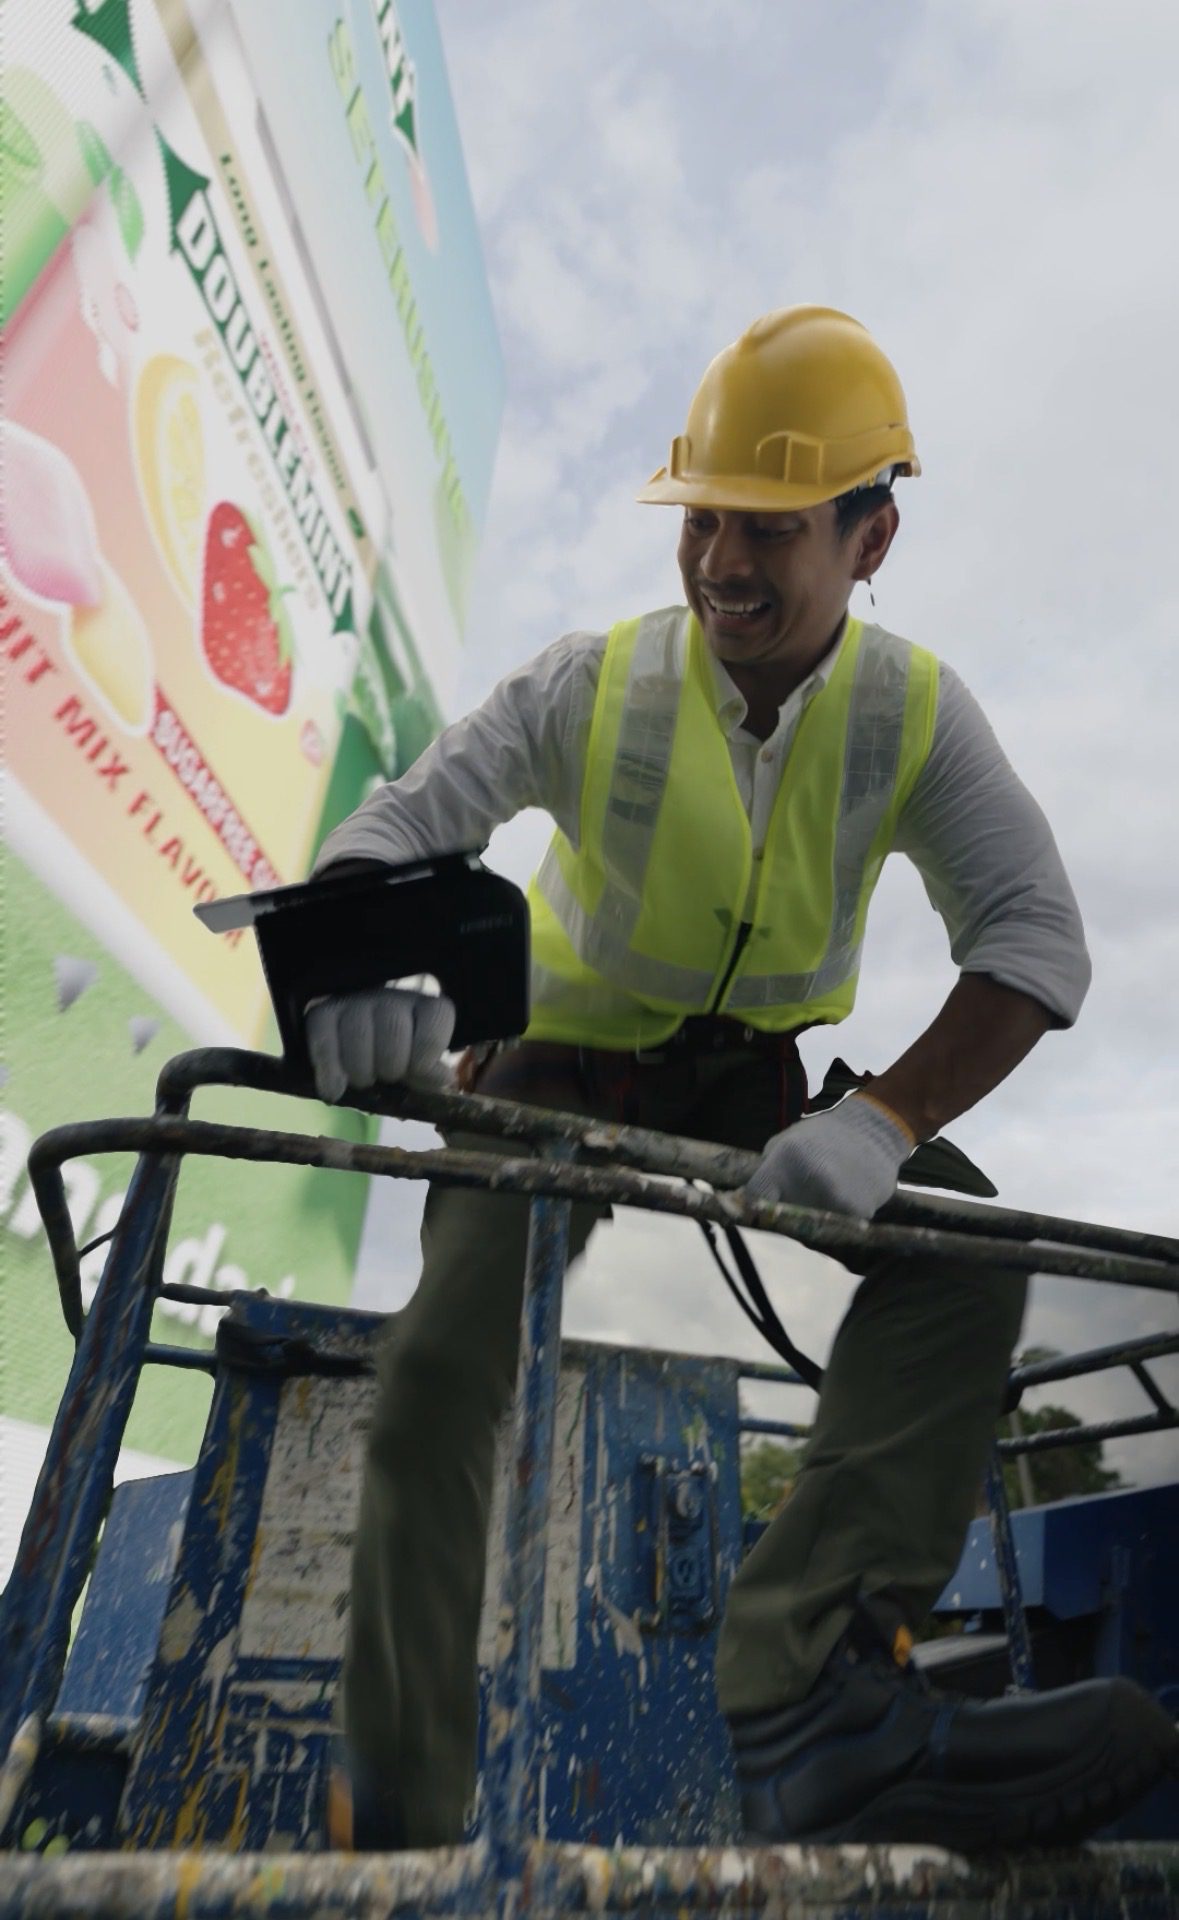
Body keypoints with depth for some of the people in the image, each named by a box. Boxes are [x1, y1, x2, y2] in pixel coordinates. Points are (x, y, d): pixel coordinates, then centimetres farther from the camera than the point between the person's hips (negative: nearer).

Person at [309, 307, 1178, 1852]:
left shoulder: (916, 713, -10)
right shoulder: (593, 686, -13)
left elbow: (1036, 939, -17)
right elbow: (396, 824, -16)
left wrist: (887, 1120, -32)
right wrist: (362, 967, -39)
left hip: (752, 1079, 2)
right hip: (566, 1069, -1)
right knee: (438, 1362, -18)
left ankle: (811, 1695, -25)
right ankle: (402, 1813, 2)